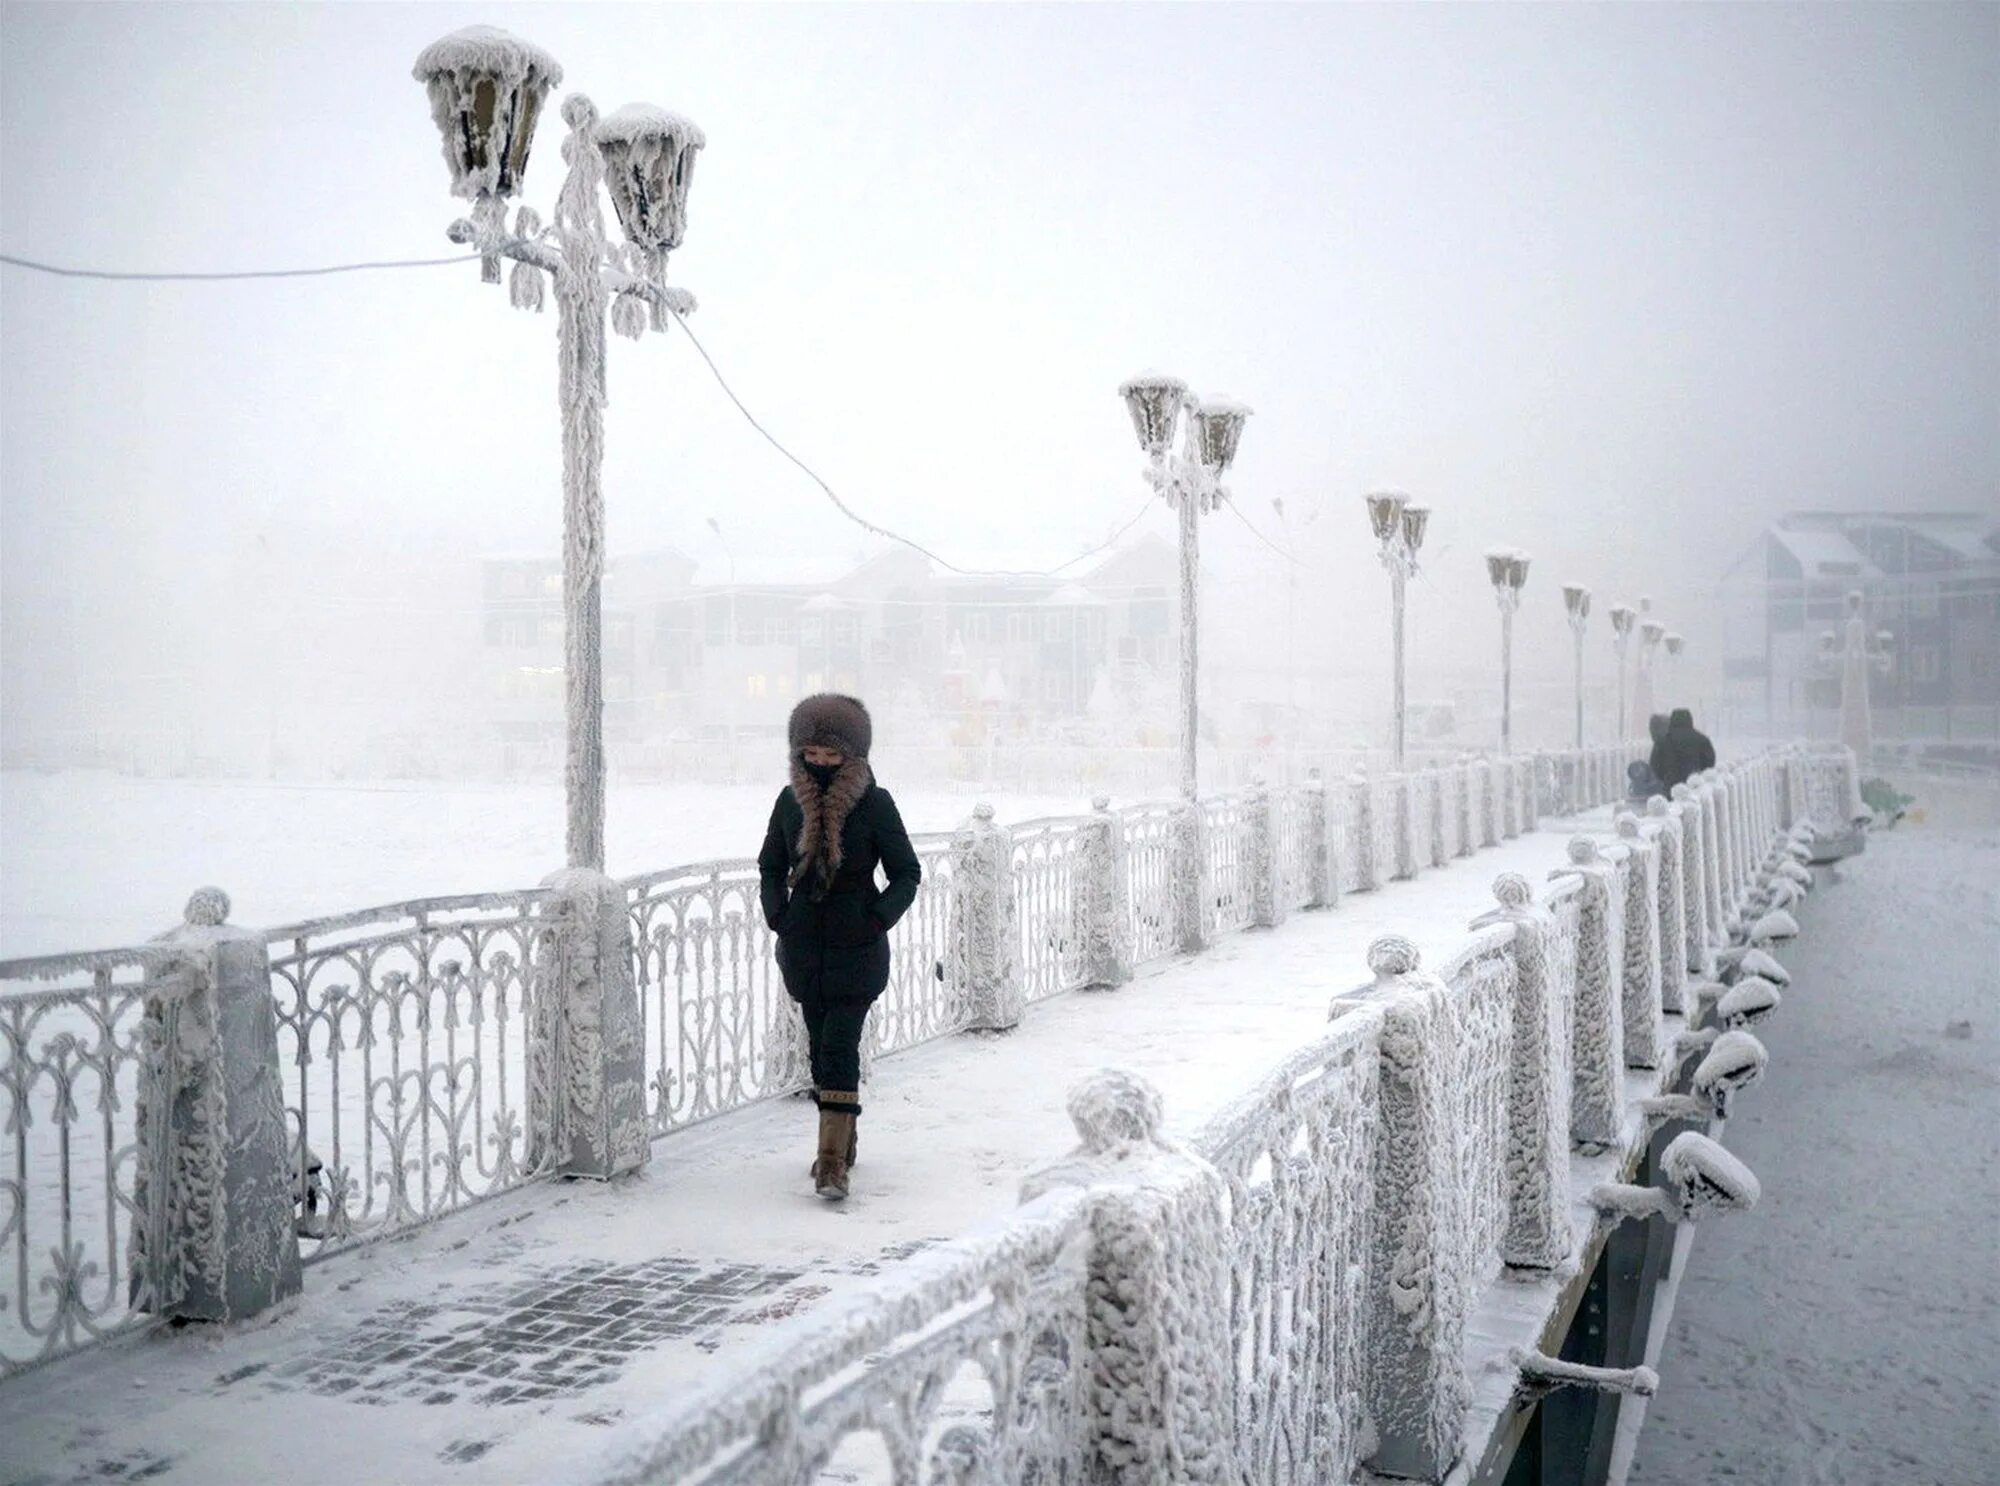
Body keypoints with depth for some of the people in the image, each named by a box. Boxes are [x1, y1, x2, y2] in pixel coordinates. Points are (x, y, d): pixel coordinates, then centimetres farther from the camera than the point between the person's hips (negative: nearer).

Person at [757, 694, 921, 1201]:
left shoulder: (874, 803, -9)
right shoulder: (791, 801, 2)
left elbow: (907, 874, -1)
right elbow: (771, 866, 15)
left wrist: (878, 918, -13)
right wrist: (777, 915, 2)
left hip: (856, 949, -4)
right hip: (804, 946, 4)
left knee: (838, 1045, -12)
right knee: (822, 1043, 13)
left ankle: (833, 1159, -12)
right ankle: (843, 1140, 28)